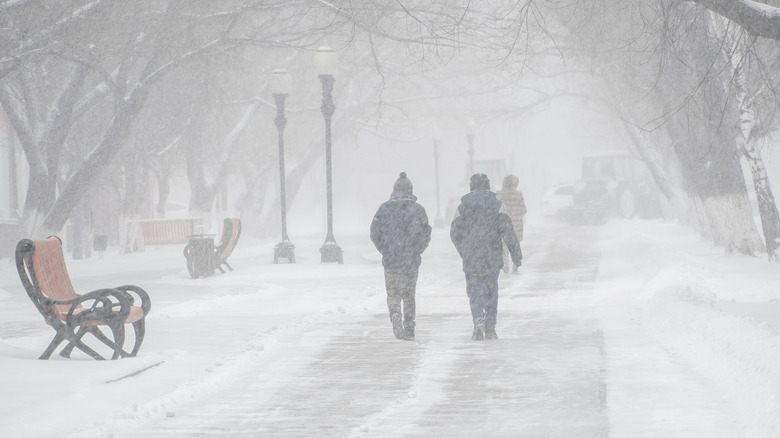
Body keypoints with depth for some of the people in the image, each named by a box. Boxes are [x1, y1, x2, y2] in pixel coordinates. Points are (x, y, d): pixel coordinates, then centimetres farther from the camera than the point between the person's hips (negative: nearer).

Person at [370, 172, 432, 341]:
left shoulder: (385, 209, -3)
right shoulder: (418, 209, -4)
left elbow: (375, 234, 0)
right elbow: (426, 234, -3)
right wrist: (416, 251, 12)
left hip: (390, 260, -1)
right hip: (412, 261, 1)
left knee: (393, 294, 8)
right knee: (409, 295, 13)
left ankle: (396, 315, -20)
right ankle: (409, 330, 15)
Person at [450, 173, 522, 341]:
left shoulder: (462, 207, 2)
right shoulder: (497, 205, -1)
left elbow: (455, 233, 5)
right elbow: (507, 231, -6)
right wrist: (516, 254, -2)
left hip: (470, 260, 0)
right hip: (492, 258, 0)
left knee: (474, 291, 3)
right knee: (491, 292, 12)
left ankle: (478, 320, -21)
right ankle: (490, 328, 14)